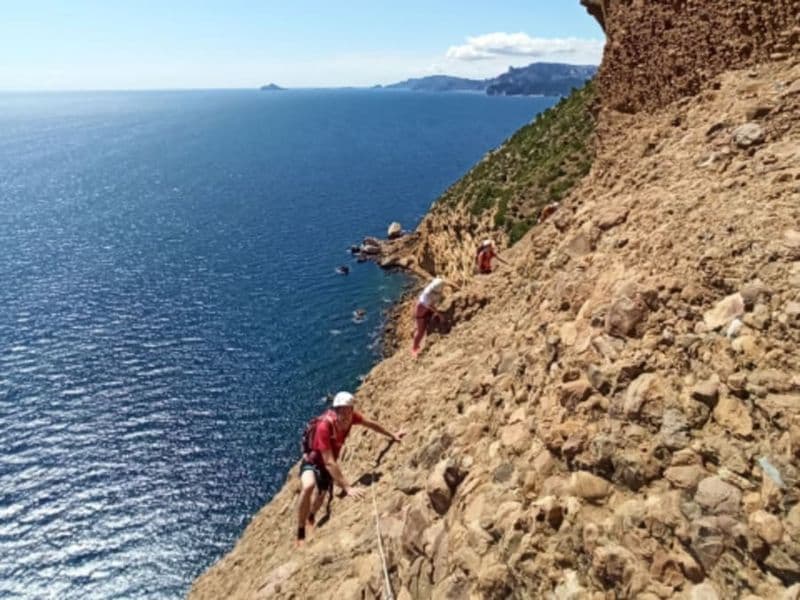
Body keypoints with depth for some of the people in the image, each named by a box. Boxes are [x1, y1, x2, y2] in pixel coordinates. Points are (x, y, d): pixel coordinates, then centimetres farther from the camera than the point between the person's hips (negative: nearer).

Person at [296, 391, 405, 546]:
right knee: (308, 486, -37)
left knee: (322, 494, 28)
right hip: (312, 462, -6)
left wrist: (392, 435, 8)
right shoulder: (324, 426, -40)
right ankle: (301, 533, -17)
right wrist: (347, 488, -45)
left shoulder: (351, 416, -24)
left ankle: (311, 517, 63)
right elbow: (329, 462, -41)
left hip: (326, 465, 6)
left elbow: (371, 424, -3)